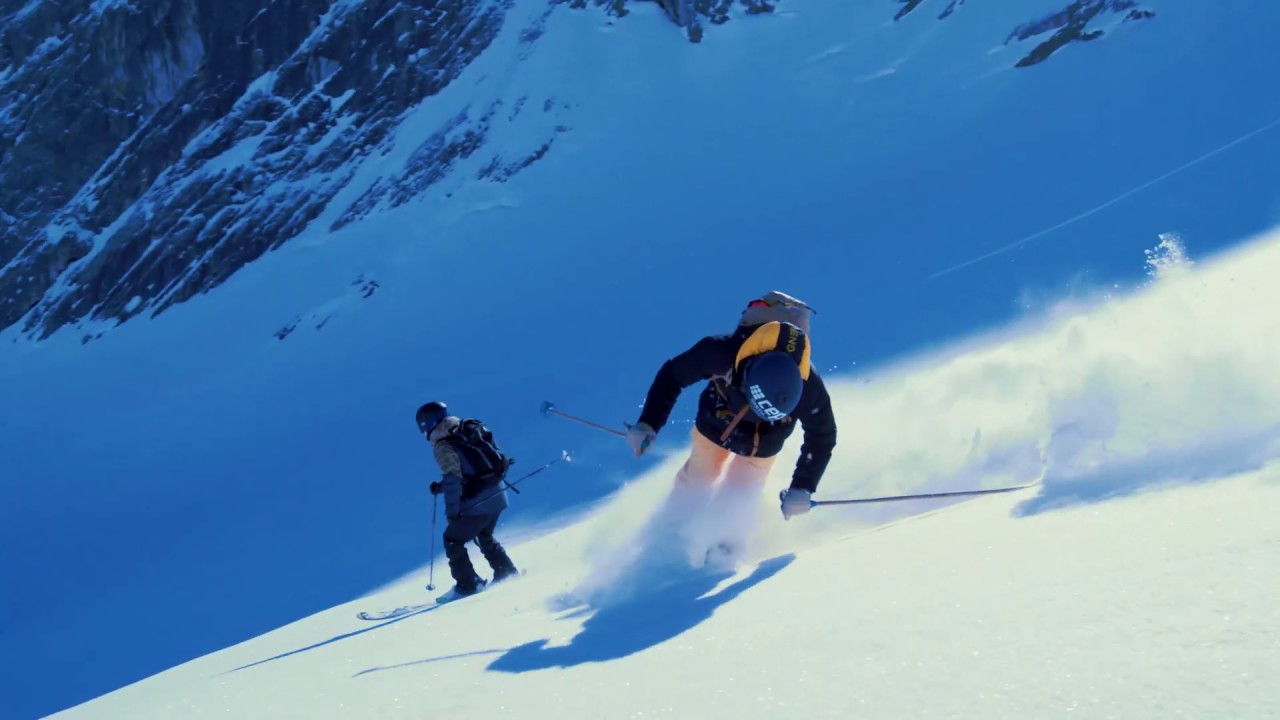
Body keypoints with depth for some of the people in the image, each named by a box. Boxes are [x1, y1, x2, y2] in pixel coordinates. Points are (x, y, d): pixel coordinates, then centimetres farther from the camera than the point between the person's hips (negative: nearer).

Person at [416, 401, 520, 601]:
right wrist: (441, 486, 19)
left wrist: (451, 511, -17)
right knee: (484, 536, 29)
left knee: (453, 539, 6)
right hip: (497, 495, 8)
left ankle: (468, 585, 5)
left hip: (477, 502, -8)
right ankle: (507, 574, 31)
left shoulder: (443, 447, -12)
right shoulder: (468, 431, 12)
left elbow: (452, 479, -19)